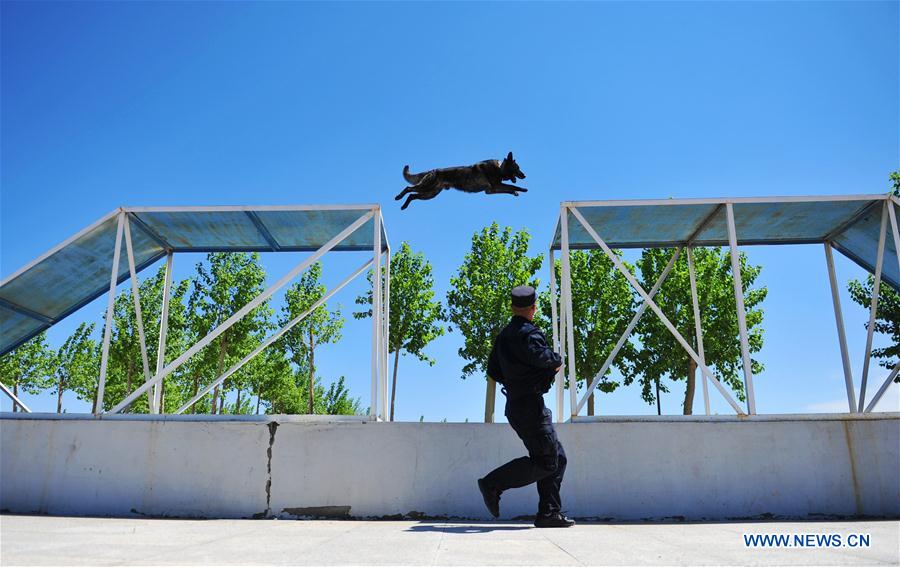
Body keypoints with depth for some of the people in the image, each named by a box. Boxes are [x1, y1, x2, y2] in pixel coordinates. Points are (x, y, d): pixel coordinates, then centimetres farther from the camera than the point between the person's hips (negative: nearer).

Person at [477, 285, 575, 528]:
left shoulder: (503, 335, 15)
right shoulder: (529, 332, -12)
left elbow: (493, 371, 18)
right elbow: (538, 355, -32)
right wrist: (556, 360, -13)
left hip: (515, 405, 10)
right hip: (530, 405, -10)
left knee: (558, 458, 11)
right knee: (546, 462, -7)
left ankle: (549, 513, 10)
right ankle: (493, 484, -6)